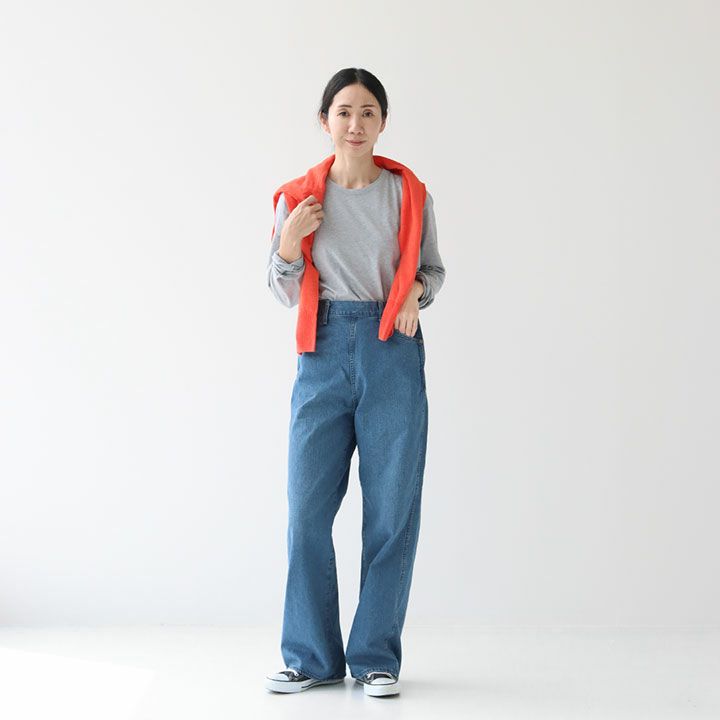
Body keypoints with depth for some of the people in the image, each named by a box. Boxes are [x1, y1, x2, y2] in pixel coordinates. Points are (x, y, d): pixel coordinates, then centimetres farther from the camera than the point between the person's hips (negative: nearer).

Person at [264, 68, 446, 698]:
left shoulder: (409, 193, 5)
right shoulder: (298, 198, 6)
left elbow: (433, 267, 17)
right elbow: (286, 292, 11)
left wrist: (416, 292, -5)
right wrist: (288, 244, -7)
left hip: (393, 351, -1)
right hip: (324, 351, 1)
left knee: (391, 508, 1)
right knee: (307, 505, 0)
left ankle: (377, 656, 14)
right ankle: (313, 657, 14)